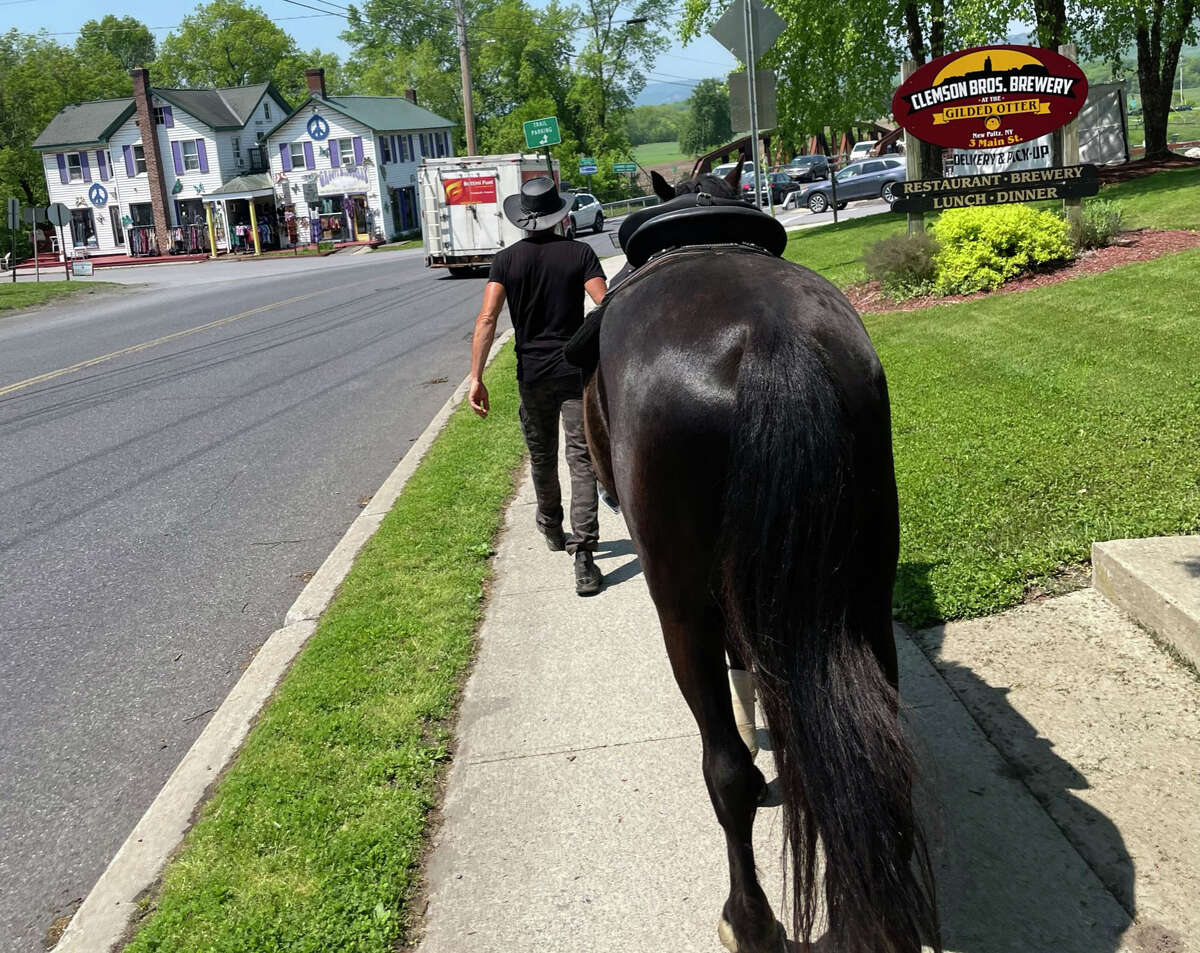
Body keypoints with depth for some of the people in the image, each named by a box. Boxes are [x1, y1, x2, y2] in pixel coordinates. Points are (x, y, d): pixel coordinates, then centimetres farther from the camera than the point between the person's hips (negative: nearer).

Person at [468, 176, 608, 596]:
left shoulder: (506, 260, -1)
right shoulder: (579, 253, -4)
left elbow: (487, 318, -11)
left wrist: (476, 378, -12)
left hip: (532, 373, 2)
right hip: (576, 370, -2)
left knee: (542, 458, 21)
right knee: (582, 461, -1)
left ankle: (552, 530, 42)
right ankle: (583, 555, -10)